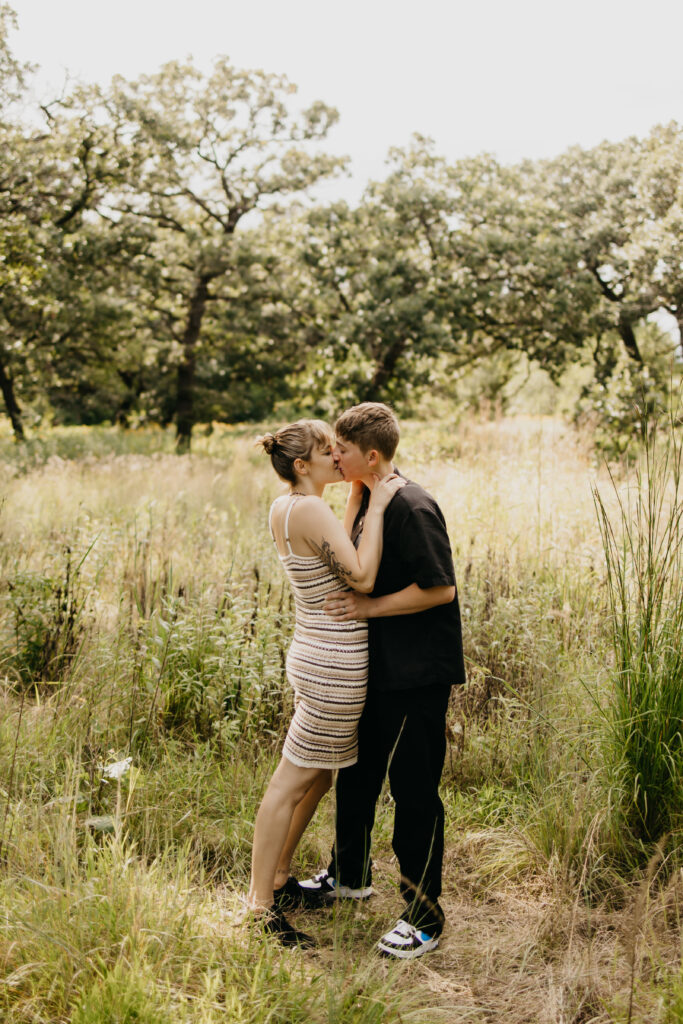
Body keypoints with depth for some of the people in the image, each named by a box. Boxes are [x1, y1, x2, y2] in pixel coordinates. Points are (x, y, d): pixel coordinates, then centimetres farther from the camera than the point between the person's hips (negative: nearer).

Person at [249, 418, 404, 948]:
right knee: (292, 781, -1)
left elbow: (343, 552, 18)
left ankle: (277, 879, 32)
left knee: (319, 777, 20)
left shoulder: (284, 507, 9)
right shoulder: (310, 510, -20)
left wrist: (363, 494, 12)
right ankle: (261, 903, 10)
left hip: (317, 656, 10)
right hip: (335, 667, -10)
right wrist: (376, 505, -18)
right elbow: (362, 576, -24)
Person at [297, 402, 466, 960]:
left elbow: (441, 588, -23)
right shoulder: (366, 500, 8)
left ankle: (425, 917, 13)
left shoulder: (414, 508, -21)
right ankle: (350, 874, 42)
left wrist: (368, 606, -18)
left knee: (414, 791, -1)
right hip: (377, 667, 10)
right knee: (357, 771, 21)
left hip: (418, 674, -9)